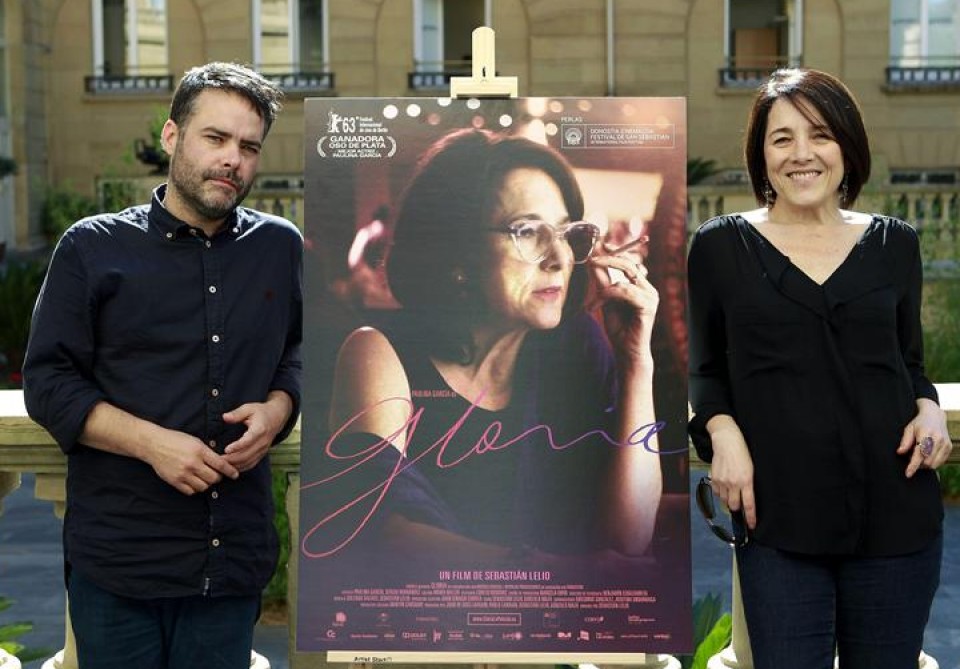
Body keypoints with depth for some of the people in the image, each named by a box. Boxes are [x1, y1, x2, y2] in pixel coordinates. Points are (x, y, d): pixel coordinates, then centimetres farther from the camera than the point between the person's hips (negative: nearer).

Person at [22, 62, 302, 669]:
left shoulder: (281, 248, 8)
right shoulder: (93, 248, -1)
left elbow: (300, 354, 20)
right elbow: (47, 384, -3)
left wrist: (277, 410, -3)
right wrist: (152, 443, -16)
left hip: (234, 560, 3)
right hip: (118, 558, -2)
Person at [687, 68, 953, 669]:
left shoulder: (895, 244, 8)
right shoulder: (720, 247, 2)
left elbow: (911, 361, 16)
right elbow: (704, 369, 9)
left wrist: (928, 409, -4)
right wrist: (721, 430, -10)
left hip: (893, 511, 2)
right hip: (778, 516, -2)